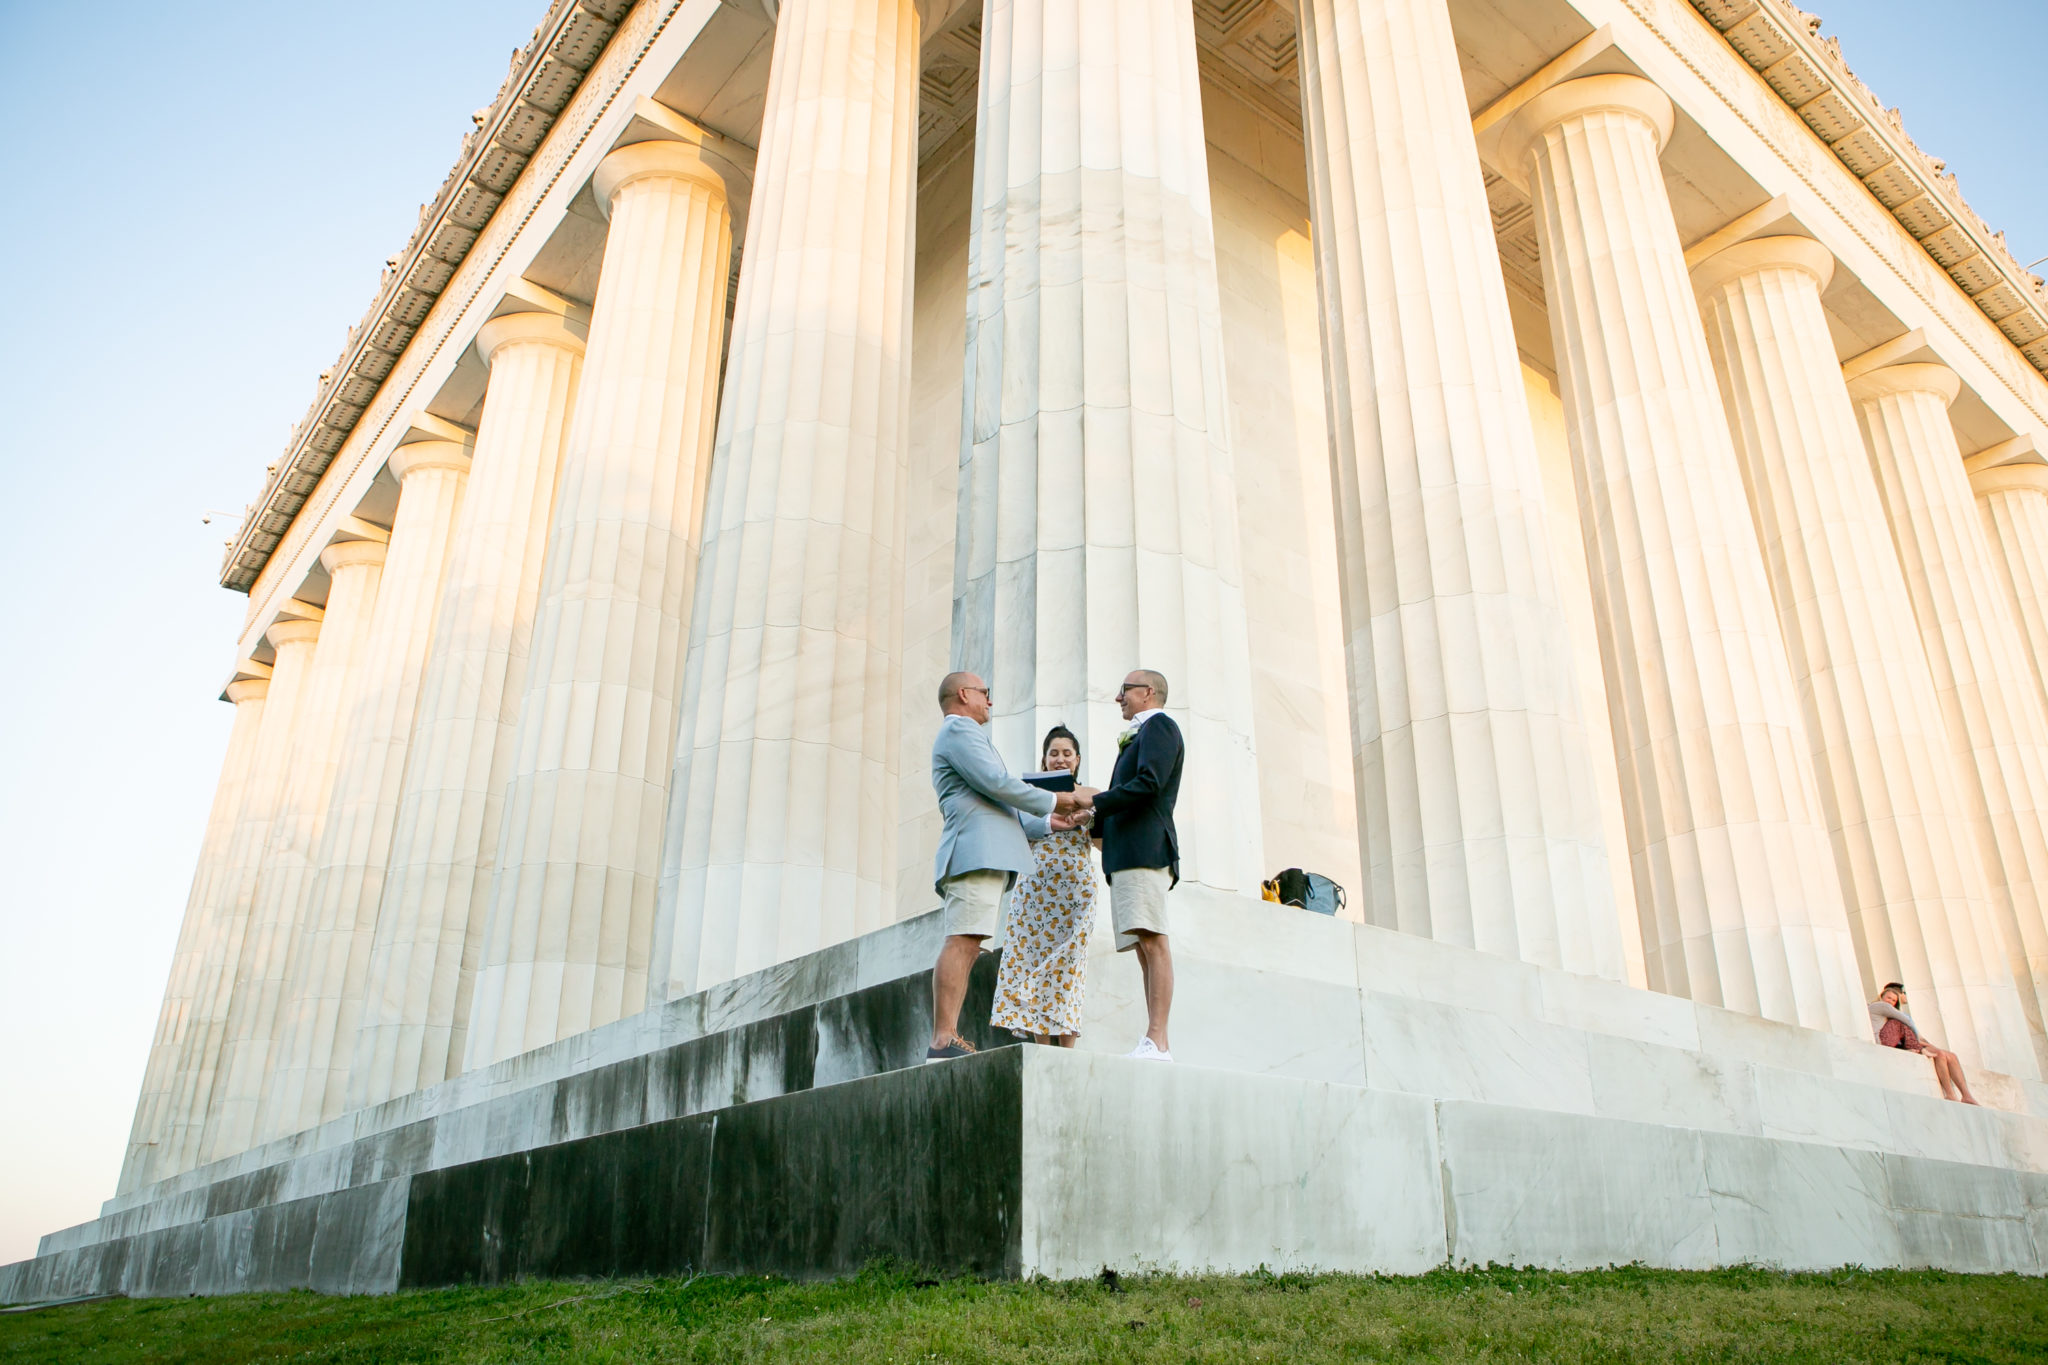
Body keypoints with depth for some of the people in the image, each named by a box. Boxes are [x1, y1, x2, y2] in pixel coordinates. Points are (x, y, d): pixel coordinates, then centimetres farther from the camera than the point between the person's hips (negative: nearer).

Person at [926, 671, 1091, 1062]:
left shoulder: (960, 735, 34)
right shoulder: (959, 729, 1)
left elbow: (992, 802, 35)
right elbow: (997, 783, -11)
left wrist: (1049, 823, 31)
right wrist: (1056, 801, 0)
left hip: (986, 853, 10)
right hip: (978, 850, -10)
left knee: (965, 946, 1)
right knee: (963, 942, -18)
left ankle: (946, 1040, -5)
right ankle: (944, 1040, -24)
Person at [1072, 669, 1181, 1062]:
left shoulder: (1159, 725, 2)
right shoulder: (1138, 737, 30)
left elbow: (1148, 784, -14)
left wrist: (1096, 801, -6)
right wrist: (1093, 821, 13)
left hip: (1144, 849, -10)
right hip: (1125, 854, 10)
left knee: (1152, 942, -15)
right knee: (1144, 949, 4)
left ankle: (1157, 1042, -20)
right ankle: (1153, 1044, 2)